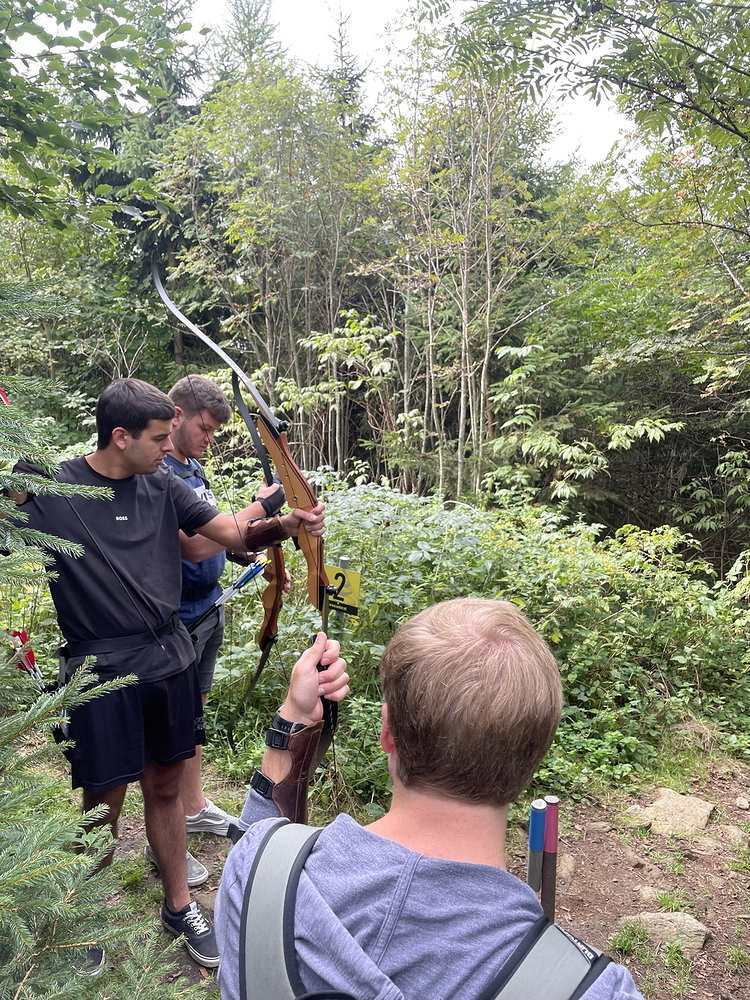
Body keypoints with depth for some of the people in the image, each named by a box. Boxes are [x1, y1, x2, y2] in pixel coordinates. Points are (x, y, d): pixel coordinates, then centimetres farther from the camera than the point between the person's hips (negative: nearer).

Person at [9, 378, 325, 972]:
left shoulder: (164, 488, 2)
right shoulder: (47, 488, -9)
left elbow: (235, 534, 1)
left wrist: (287, 525, -17)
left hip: (170, 658, 4)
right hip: (102, 671, -4)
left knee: (165, 787, 18)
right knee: (104, 803, 9)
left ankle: (180, 905, 36)